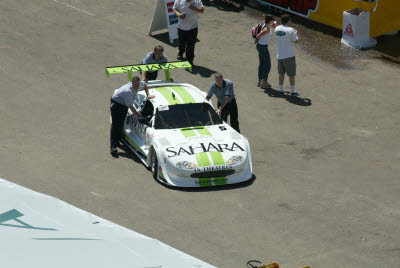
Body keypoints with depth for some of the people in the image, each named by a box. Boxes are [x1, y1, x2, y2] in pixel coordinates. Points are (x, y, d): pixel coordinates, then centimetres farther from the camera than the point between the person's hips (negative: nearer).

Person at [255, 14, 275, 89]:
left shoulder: (264, 24, 3)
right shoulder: (267, 29, -23)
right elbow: (258, 36, -22)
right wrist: (257, 41, -1)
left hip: (260, 46, 10)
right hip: (263, 47, -10)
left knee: (261, 64, 18)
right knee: (267, 65, -1)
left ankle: (259, 81, 26)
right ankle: (264, 82, 4)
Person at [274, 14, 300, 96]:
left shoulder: (277, 29, 0)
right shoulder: (290, 30, -17)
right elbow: (296, 41, -10)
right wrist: (295, 34, 10)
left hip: (279, 55, 5)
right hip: (289, 55, -5)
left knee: (281, 73, 15)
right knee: (291, 74, 4)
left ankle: (281, 89, 18)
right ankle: (293, 91, 7)